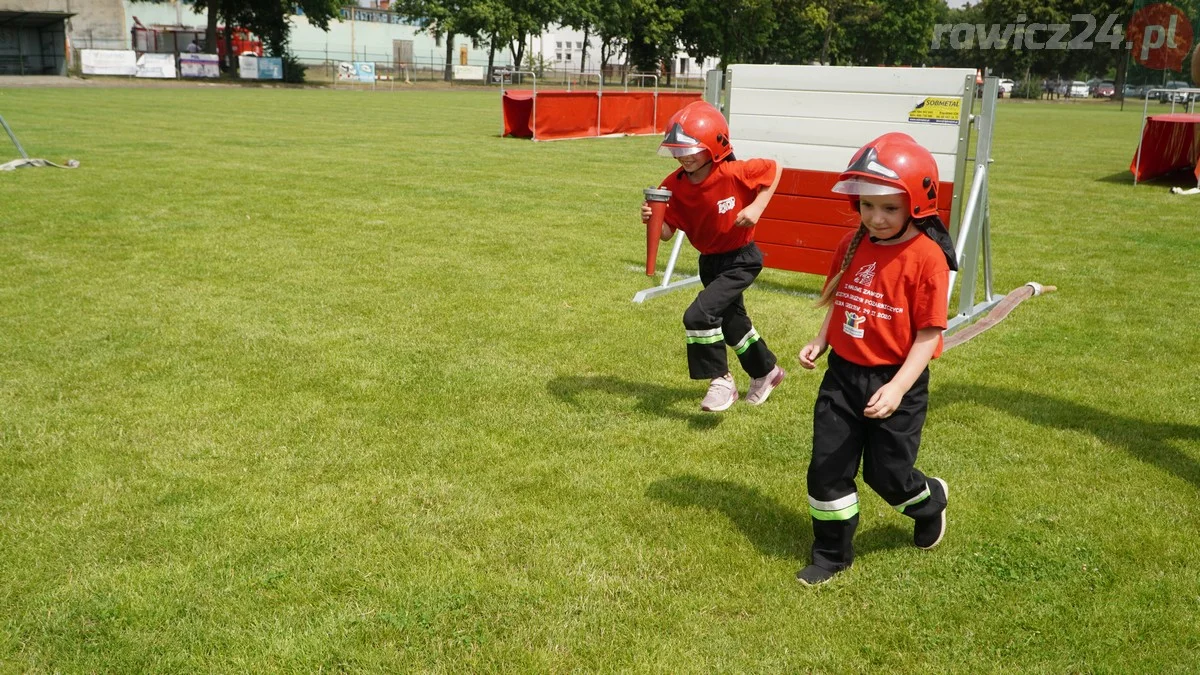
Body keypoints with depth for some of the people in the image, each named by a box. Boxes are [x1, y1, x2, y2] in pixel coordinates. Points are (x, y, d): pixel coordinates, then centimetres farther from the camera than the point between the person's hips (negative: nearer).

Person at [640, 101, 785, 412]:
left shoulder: (734, 173, -25)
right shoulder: (674, 185, -13)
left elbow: (773, 168, -8)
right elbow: (667, 231, -13)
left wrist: (757, 206, -18)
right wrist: (653, 220, -34)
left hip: (741, 260, -7)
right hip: (710, 262, 7)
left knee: (699, 315, -21)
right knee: (731, 321, 23)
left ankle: (721, 381, 0)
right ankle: (766, 372, 50)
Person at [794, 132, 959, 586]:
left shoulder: (926, 257, -17)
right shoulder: (852, 245, 1)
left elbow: (928, 334, -17)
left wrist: (897, 388, -23)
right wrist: (820, 342, -1)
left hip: (894, 382, -5)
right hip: (842, 375, 5)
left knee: (887, 474, 9)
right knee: (827, 467, 7)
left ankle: (930, 503, 44)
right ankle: (832, 554, 25)